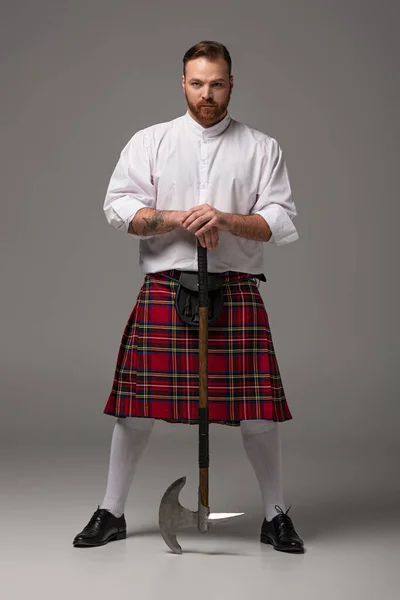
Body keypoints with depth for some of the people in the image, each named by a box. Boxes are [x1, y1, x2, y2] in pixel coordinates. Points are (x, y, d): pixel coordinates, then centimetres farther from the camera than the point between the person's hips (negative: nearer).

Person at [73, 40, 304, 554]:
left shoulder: (262, 148, 9)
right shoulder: (149, 141, 10)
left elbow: (282, 221, 1)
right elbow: (118, 207, 0)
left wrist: (226, 220, -15)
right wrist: (180, 218, -13)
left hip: (237, 291, 0)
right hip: (163, 290, 0)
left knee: (257, 411, -1)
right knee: (137, 405, 3)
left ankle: (275, 515, 19)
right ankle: (111, 512, 20)